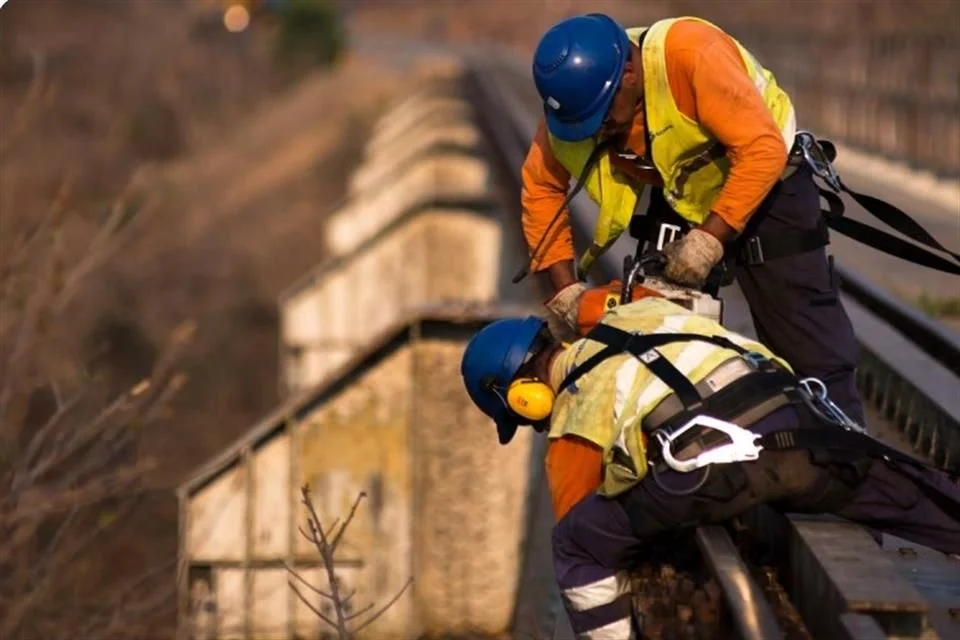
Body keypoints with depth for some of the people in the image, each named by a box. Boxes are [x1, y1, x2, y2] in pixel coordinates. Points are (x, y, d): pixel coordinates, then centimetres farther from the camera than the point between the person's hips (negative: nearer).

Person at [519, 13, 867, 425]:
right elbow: (541, 189, -7)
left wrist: (710, 237, -36)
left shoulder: (691, 54, -34)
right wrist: (565, 285, -15)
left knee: (815, 352, -7)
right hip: (678, 202, 5)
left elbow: (762, 150, -35)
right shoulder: (574, 99, -17)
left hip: (767, 189, -5)